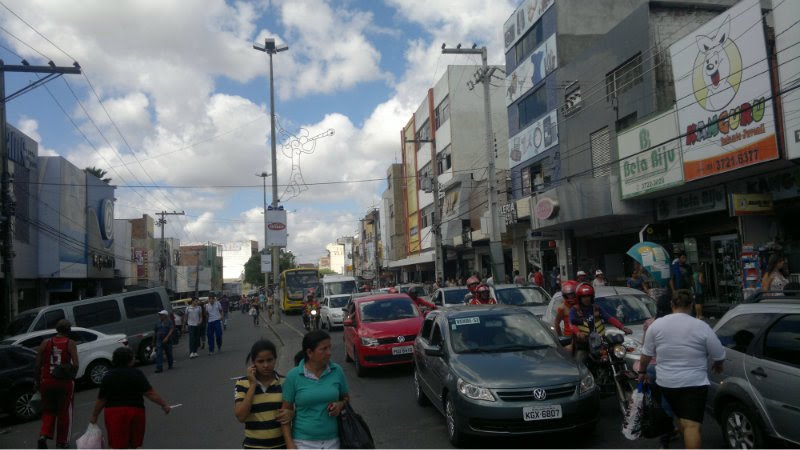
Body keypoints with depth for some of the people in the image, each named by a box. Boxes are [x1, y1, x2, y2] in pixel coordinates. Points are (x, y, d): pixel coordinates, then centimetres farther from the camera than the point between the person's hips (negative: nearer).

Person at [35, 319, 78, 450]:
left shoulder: (45, 343, 2)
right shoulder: (70, 343, -6)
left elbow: (37, 365, 1)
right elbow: (75, 364, -17)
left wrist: (37, 381, 11)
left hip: (47, 381, 3)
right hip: (65, 382, -2)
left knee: (48, 411, 19)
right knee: (64, 412, 12)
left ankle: (43, 436, 0)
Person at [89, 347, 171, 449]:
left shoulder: (108, 376, 4)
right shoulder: (136, 374, -6)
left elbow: (101, 400, 8)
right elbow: (150, 393, -12)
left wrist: (94, 416, 20)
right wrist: (164, 404, -7)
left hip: (113, 411, 2)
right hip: (135, 410, -1)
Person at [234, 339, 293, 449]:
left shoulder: (284, 382, -2)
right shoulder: (242, 383, -6)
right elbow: (241, 416, -15)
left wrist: (290, 413, -17)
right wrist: (253, 385, -17)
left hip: (281, 445, 1)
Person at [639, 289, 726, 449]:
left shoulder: (657, 324, -2)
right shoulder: (702, 327, -8)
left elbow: (646, 354, 3)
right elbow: (719, 355, -1)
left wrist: (642, 372, 18)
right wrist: (718, 366, 21)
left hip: (666, 382, 3)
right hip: (694, 383, -3)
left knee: (681, 417, 24)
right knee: (692, 425, -8)